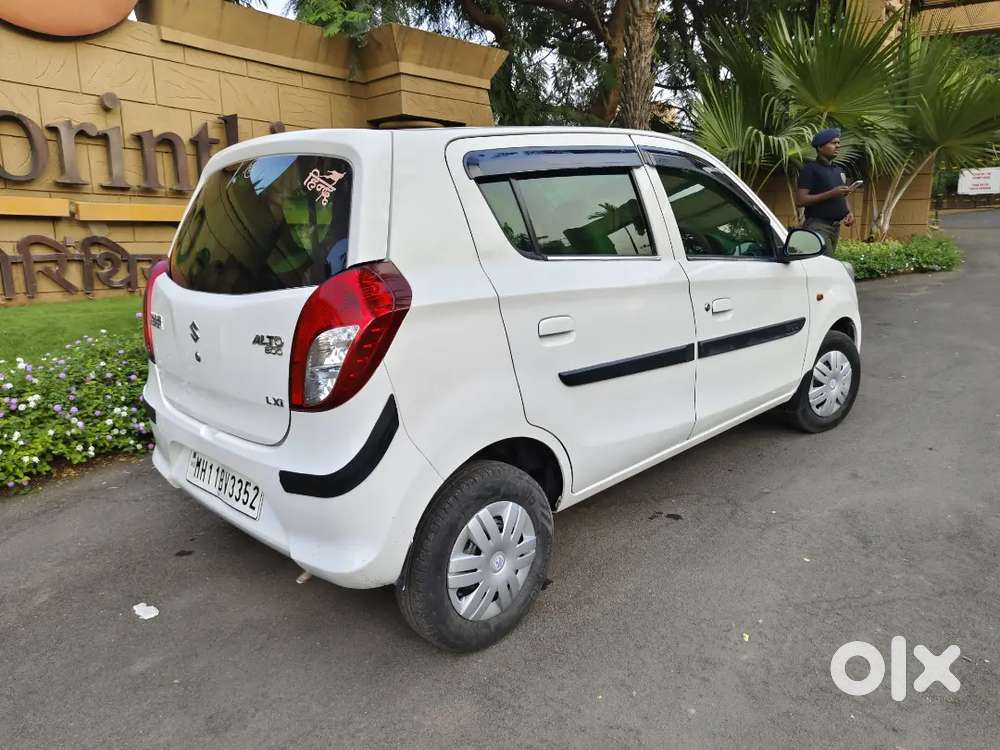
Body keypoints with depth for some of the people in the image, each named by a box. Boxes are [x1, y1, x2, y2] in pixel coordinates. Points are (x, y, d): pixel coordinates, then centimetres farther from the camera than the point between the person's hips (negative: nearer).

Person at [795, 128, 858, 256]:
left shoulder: (839, 170, 20)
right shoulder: (810, 169, -5)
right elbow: (800, 201, -15)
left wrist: (849, 212, 8)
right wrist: (831, 193, -19)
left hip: (836, 226, 8)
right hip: (818, 226, -8)